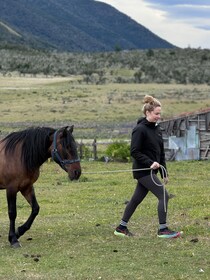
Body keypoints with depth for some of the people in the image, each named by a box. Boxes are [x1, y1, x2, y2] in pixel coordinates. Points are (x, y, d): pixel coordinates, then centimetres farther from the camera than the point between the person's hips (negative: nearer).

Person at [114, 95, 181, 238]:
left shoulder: (157, 128, 12)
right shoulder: (140, 129, -14)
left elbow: (161, 152, 17)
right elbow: (135, 152, -17)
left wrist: (164, 173, 15)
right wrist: (150, 163, -25)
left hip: (151, 171, 8)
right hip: (143, 171, -8)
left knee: (137, 199, 13)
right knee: (164, 195, -11)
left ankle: (121, 228, 23)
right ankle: (163, 229, -4)